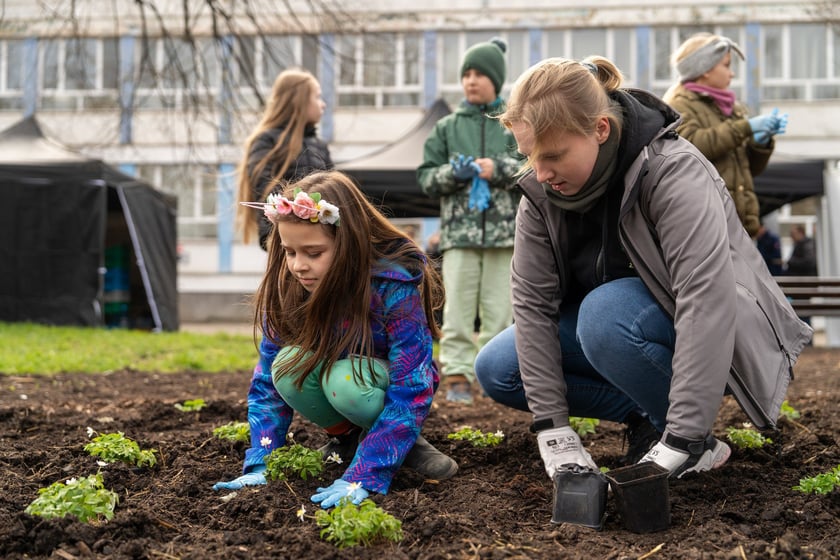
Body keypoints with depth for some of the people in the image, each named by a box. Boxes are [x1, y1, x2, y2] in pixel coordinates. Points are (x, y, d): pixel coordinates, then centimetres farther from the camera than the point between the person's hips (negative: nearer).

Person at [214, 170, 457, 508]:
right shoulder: (286, 288, -18)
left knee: (345, 381, -37)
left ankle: (403, 442, -6)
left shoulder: (395, 285, -31)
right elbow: (269, 380, -12)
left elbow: (411, 392, -33)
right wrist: (260, 466, -24)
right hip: (334, 372, 4)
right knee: (288, 367, -29)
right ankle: (347, 437, -2)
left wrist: (361, 479, -40)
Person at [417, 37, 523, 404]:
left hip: (504, 230, -1)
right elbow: (426, 177, 12)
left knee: (499, 309, 1)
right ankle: (457, 377, -2)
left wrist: (499, 168, -11)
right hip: (459, 231, 1)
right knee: (458, 309, -4)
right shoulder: (447, 127, 14)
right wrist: (452, 173, -8)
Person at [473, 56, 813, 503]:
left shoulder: (675, 173, -29)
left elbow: (708, 304, -37)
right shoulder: (541, 190, -11)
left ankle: (696, 443, -15)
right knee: (496, 369, -12)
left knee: (607, 314, -36)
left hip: (720, 336, -6)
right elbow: (532, 301, -14)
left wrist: (678, 445, -41)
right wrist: (554, 432, -21)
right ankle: (647, 416, -3)